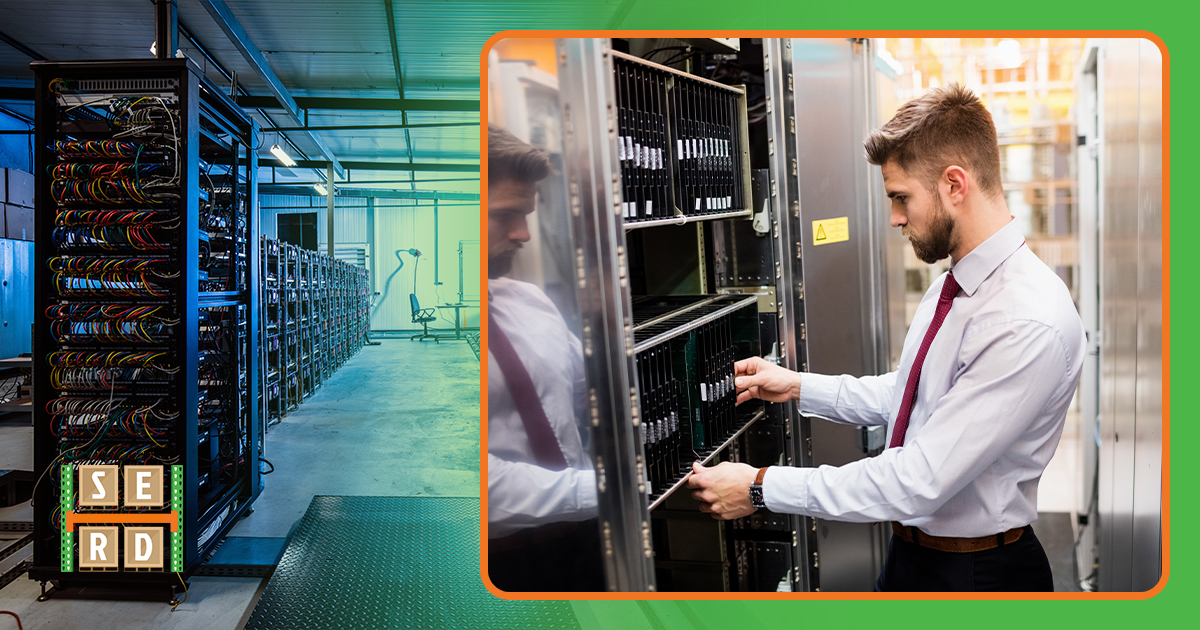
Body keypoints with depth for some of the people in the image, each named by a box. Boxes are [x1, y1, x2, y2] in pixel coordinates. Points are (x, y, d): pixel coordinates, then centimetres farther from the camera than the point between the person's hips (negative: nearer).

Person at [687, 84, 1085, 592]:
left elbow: (922, 481, -30)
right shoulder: (949, 286, 2)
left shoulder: (1031, 324, -28)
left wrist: (760, 488, -26)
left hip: (976, 575, -8)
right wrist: (800, 387, 5)